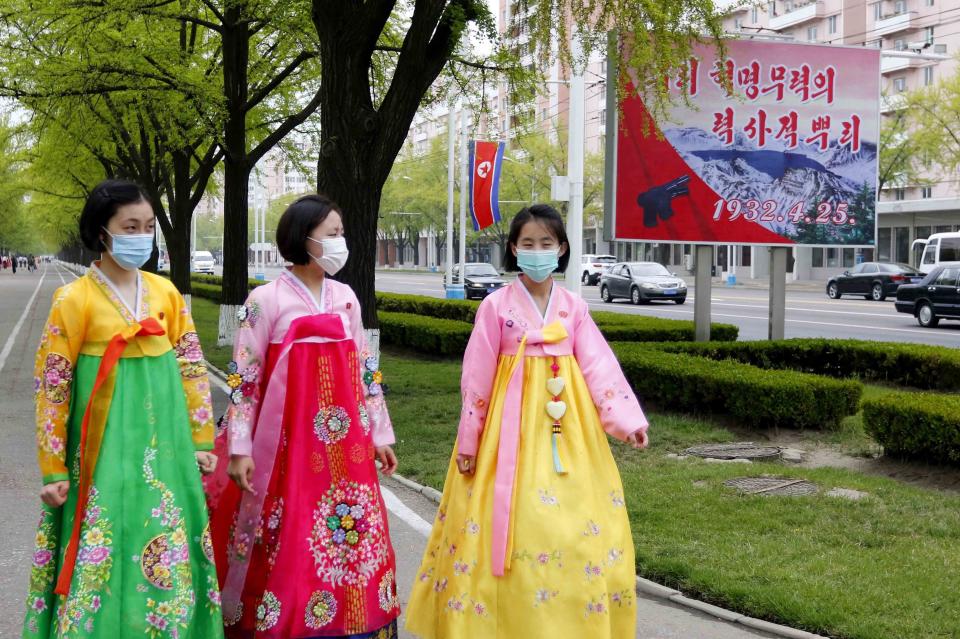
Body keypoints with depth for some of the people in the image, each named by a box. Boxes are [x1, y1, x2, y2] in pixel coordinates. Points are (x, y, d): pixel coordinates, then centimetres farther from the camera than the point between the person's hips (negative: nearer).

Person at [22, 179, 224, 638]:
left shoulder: (165, 292, 5)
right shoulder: (75, 298, -7)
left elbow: (192, 367, 10)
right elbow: (51, 388, -6)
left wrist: (201, 439, 8)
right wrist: (54, 470, -7)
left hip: (166, 448, 4)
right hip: (106, 450, -4)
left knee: (169, 555, 11)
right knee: (107, 553, 2)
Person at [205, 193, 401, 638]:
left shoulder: (345, 297, 10)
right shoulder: (267, 299, -6)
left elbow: (366, 370, 15)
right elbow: (243, 378, -6)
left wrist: (379, 434, 15)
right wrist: (239, 448, -10)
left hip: (345, 442, 5)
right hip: (288, 441, -5)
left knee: (352, 539, 7)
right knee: (287, 544, 0)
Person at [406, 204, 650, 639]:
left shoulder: (574, 307, 6)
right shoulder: (496, 305, -3)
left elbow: (599, 366, -1)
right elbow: (477, 377, -2)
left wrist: (627, 419, -14)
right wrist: (468, 440, -2)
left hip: (568, 426, 3)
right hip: (512, 423, -3)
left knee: (578, 524, 4)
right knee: (511, 522, -1)